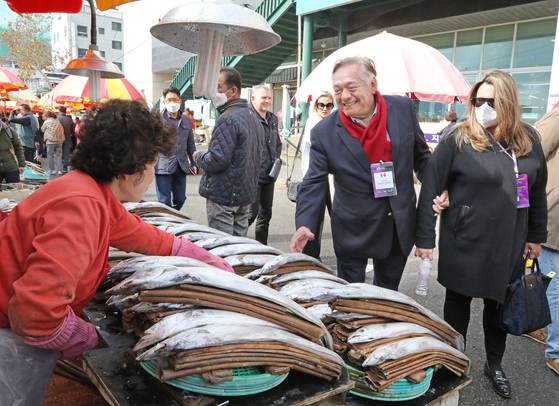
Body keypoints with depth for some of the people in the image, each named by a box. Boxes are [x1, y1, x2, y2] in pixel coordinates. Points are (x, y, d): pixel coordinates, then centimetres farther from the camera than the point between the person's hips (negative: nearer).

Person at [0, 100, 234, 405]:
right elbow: (38, 308, -36)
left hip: (28, 331, 9)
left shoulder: (97, 196, 1)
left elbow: (155, 240, 14)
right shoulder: (80, 205, -30)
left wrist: (215, 263, 19)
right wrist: (88, 338, -16)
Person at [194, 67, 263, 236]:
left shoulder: (228, 119, -19)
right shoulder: (252, 116, 12)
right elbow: (258, 157, 18)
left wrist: (198, 156, -5)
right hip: (247, 192, 9)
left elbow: (216, 160, -24)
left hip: (224, 195, -9)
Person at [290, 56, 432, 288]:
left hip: (400, 226, 3)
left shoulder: (403, 108, -7)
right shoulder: (324, 133, -15)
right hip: (354, 232, -2)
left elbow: (421, 156, 6)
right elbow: (314, 184, -14)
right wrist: (305, 225, -28)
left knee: (388, 293, 21)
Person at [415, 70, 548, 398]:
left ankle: (495, 365, 41)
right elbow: (430, 190, -12)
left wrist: (536, 236, 12)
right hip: (465, 244, -4)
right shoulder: (458, 140, -12)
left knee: (499, 304, 19)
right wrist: (425, 238, -13)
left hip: (509, 245, 4)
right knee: (458, 303, 12)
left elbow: (537, 192, 10)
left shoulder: (529, 140, 2)